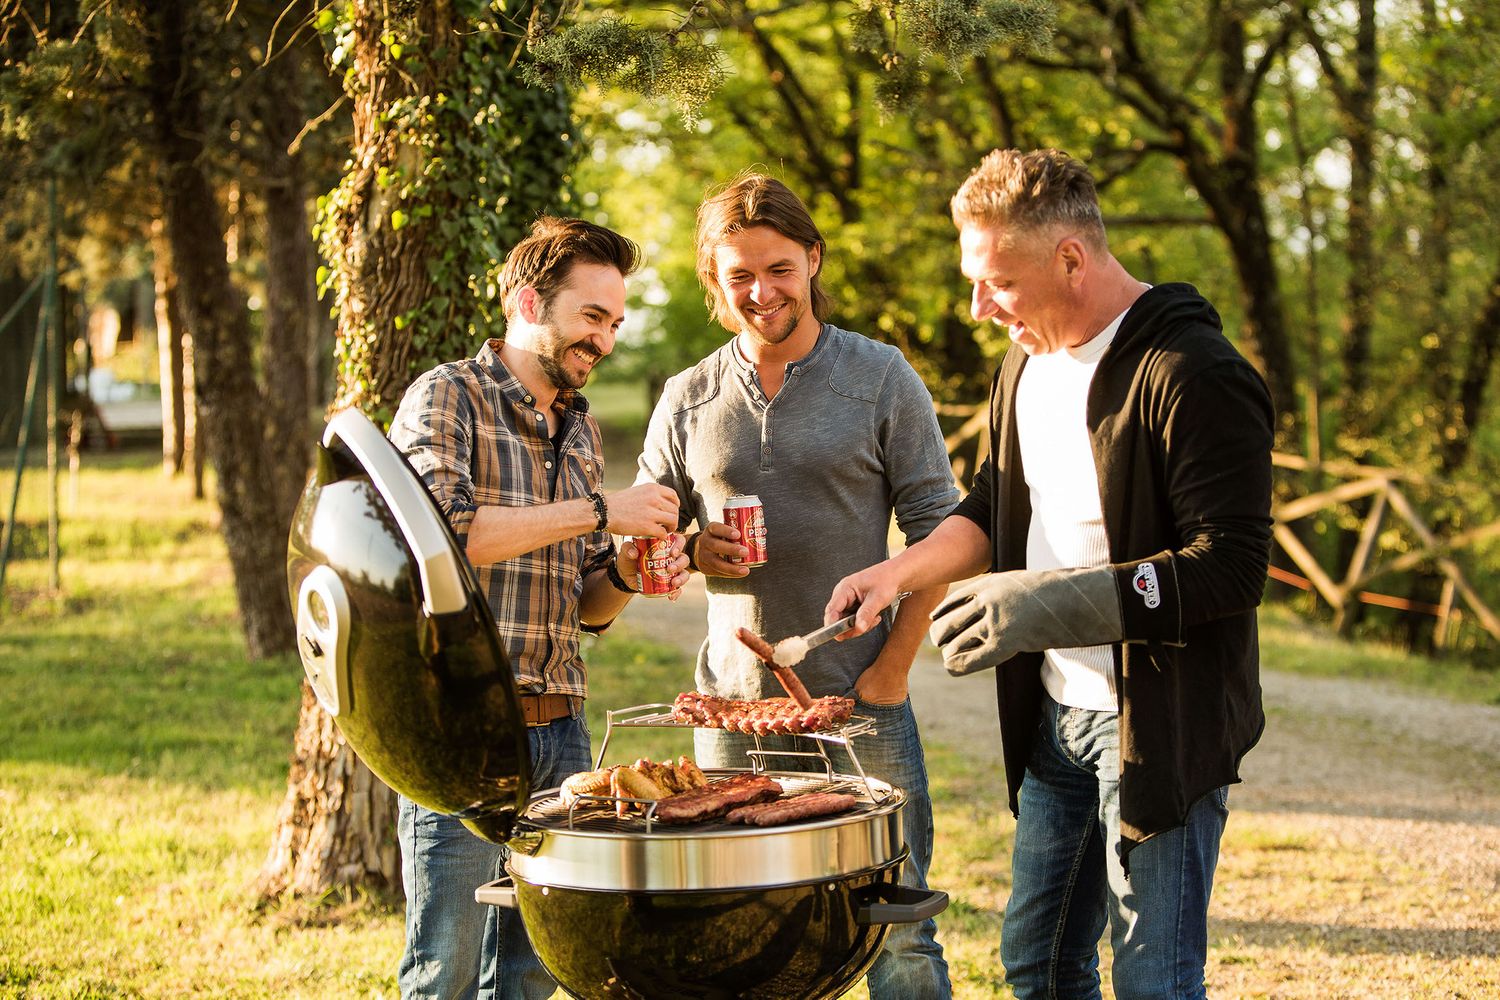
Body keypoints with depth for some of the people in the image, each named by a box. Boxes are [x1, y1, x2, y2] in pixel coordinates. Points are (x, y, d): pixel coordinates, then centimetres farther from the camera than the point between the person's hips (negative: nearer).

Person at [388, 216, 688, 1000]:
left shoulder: (582, 430, 18)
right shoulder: (447, 397, -3)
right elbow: (440, 529, -22)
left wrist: (625, 575, -1)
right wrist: (595, 511, -19)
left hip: (560, 730, 7)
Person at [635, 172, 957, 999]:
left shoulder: (881, 379, 0)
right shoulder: (689, 399, 7)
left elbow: (938, 534, -1)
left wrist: (889, 671, -8)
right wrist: (693, 551, -11)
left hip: (861, 708, -2)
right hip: (732, 708, 3)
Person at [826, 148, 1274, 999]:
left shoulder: (1195, 375, -19)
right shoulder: (1029, 361, 10)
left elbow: (1231, 568, -23)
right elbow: (995, 506, 23)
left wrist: (1054, 601, -26)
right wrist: (898, 572, 6)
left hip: (1163, 727, -8)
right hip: (1056, 714, 9)